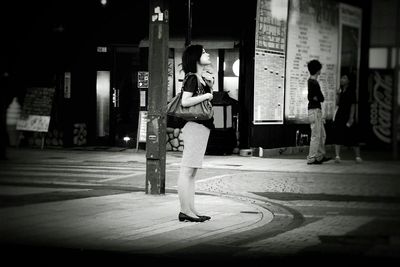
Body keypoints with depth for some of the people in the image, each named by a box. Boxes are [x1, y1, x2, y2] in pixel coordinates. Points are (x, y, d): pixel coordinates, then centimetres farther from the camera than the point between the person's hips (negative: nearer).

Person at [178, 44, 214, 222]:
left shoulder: (201, 79, 17)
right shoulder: (192, 78, -11)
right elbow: (185, 101, -20)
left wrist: (208, 85, 13)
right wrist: (206, 95, -13)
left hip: (202, 127, 10)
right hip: (195, 126, -10)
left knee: (192, 171, 11)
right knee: (187, 171, -8)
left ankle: (190, 210, 14)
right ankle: (185, 211, -8)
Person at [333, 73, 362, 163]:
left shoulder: (351, 90, -6)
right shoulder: (341, 90, 12)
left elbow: (353, 105, -10)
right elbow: (337, 103, 13)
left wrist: (351, 118, -16)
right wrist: (338, 94, -2)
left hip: (348, 115, -6)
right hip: (340, 114, 6)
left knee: (352, 137, -2)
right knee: (337, 136, -2)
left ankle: (358, 157, 8)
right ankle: (337, 156, -2)